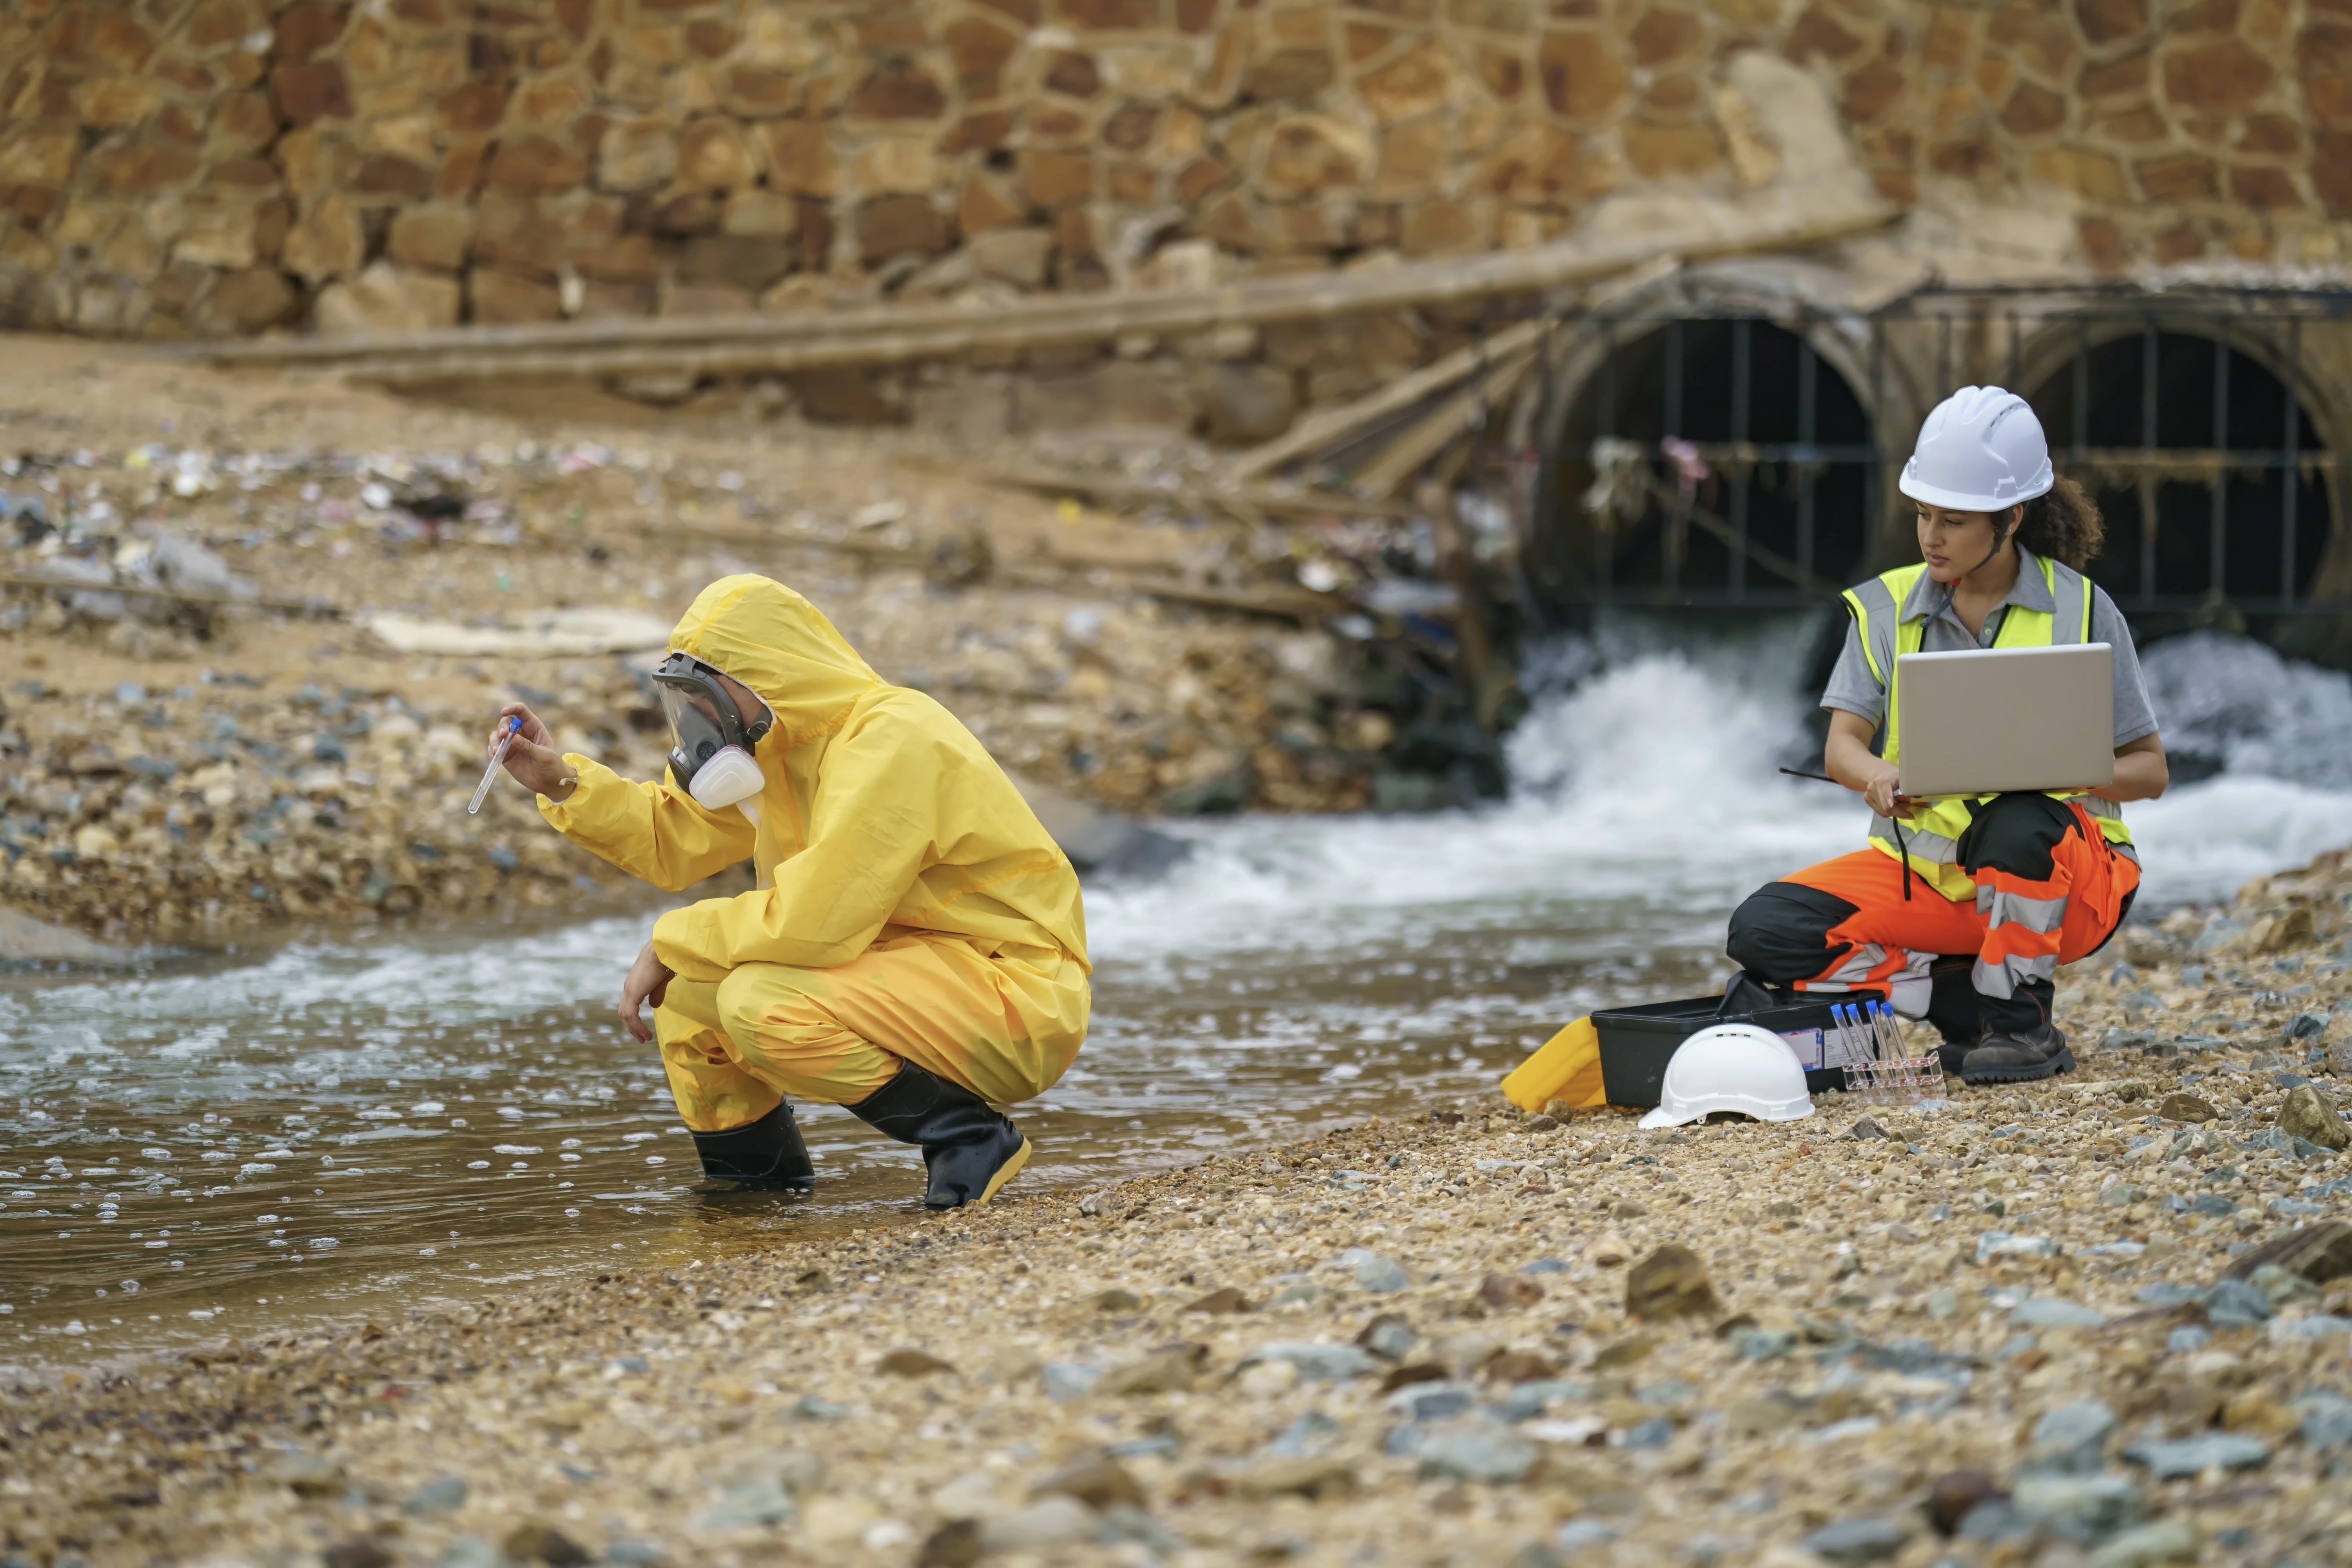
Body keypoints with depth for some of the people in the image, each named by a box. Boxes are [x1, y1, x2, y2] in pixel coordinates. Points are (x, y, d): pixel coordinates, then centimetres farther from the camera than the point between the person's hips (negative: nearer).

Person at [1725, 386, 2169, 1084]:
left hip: (2061, 875, -3)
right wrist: (1878, 776, -30)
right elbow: (1841, 745, -4)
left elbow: (2148, 770, -2)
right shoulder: (1887, 608, 4)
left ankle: (2021, 1018, -14)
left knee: (2018, 823, -39)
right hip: (1921, 870, 3)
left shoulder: (2081, 611, -4)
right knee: (1765, 933, -20)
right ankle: (1964, 1001, -8)